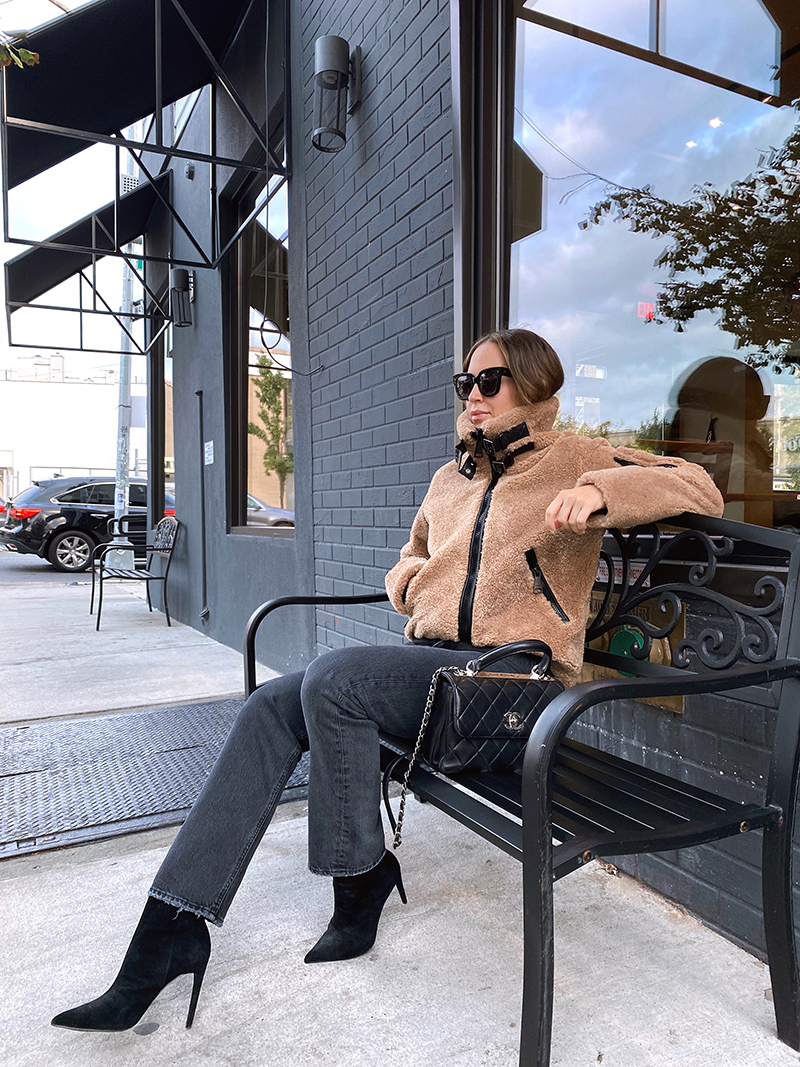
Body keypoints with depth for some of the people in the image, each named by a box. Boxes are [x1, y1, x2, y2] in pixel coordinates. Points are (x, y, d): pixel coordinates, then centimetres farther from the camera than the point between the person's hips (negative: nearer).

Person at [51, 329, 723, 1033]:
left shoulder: (576, 459, 5)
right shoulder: (452, 478, 23)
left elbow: (701, 490, -4)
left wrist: (601, 492, -21)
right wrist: (408, 577, 10)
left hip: (511, 671, -6)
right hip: (428, 659, 7)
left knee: (331, 679, -28)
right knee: (270, 707, -15)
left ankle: (361, 878, -7)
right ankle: (171, 929, -13)